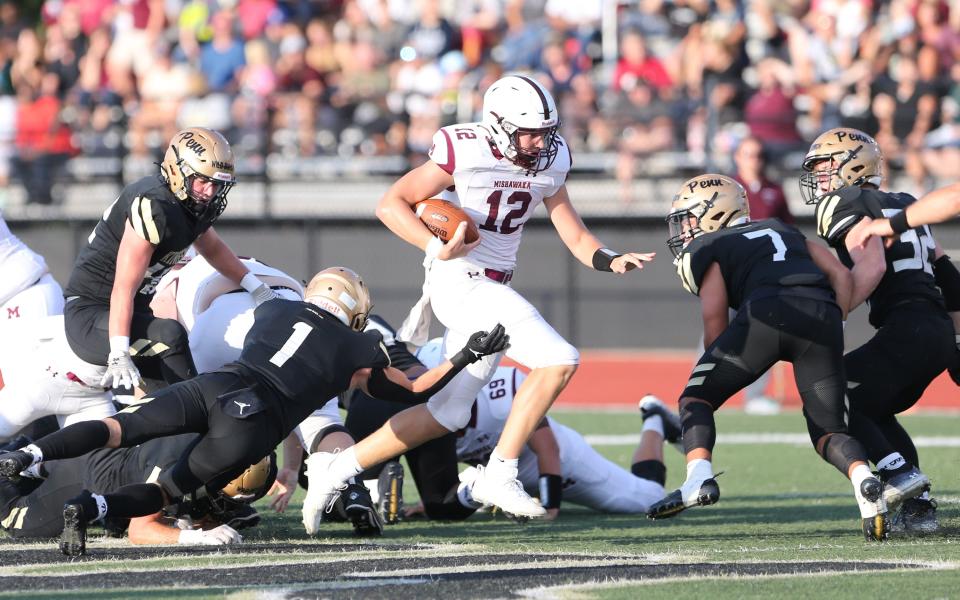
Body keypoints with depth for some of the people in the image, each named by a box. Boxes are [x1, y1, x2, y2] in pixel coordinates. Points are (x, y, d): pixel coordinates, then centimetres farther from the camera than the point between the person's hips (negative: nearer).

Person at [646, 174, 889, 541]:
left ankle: (699, 478, -12)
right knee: (828, 431, 12)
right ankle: (865, 480, -20)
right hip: (822, 314, 4)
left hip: (768, 312, -4)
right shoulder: (783, 232, 37)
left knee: (695, 399, 13)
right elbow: (841, 275, 26)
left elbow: (714, 314, 9)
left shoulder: (705, 249, 22)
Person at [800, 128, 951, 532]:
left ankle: (898, 470, -18)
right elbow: (945, 271, 25)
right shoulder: (903, 205, 24)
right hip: (940, 331, 9)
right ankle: (918, 504, 11)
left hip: (906, 328, -9)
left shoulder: (849, 206, -2)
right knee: (874, 411, 23)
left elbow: (872, 267, -18)